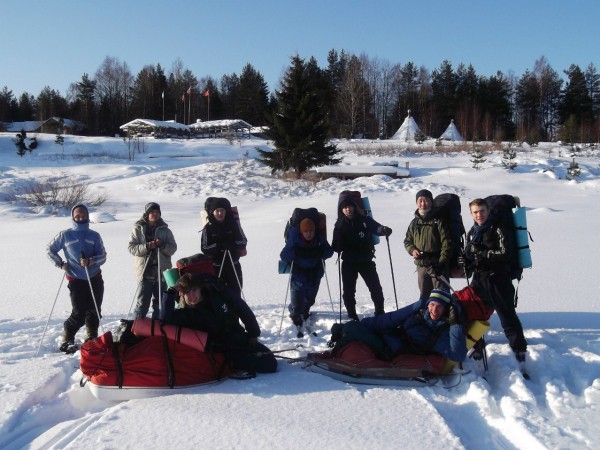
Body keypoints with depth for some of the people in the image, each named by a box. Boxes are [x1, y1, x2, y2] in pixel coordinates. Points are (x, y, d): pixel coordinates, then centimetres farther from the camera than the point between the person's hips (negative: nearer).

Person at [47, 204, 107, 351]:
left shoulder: (94, 236, 4)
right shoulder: (65, 235, 1)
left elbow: (103, 256, 0)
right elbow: (50, 250, 14)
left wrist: (91, 261, -19)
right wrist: (61, 264, 2)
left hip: (95, 279, 3)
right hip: (76, 280, -3)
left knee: (94, 312, 6)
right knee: (79, 314, -6)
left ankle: (92, 339, 24)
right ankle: (66, 340, 13)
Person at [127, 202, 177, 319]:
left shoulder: (165, 230, 7)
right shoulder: (138, 229, 1)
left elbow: (173, 248, 4)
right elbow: (131, 248, -4)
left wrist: (162, 245, -16)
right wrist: (147, 246, -19)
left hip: (162, 271, 3)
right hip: (144, 271, -3)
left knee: (160, 302, 12)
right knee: (142, 302, -3)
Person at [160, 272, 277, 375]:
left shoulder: (218, 293, -11)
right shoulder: (186, 314, -13)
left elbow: (244, 310, 0)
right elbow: (165, 320, -33)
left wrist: (253, 333, 3)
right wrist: (170, 293, -29)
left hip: (239, 338, 3)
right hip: (218, 349, -3)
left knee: (269, 363, -5)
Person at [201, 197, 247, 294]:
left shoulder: (233, 224, -2)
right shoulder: (208, 228, -5)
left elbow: (243, 242, -5)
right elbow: (205, 248, -10)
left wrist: (231, 245, -22)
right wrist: (219, 246, -22)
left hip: (234, 265, 2)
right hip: (216, 267, -1)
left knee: (235, 291, 7)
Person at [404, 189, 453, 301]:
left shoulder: (438, 221, -6)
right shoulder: (414, 222, 10)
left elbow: (447, 243, -10)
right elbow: (407, 241, 19)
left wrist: (442, 262, -16)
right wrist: (412, 250, -2)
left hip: (438, 265, -5)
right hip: (421, 266, 5)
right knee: (423, 296, 15)